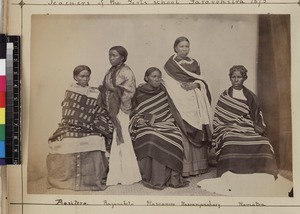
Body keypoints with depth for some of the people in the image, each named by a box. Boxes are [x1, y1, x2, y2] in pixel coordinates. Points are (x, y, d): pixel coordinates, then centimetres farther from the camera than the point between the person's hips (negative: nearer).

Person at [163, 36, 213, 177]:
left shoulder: (194, 63, 17)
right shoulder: (170, 64, 4)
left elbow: (201, 81, 14)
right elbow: (169, 85, -1)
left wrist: (194, 84, -6)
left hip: (195, 103, 4)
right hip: (180, 102, -4)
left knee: (197, 134, 3)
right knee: (183, 133, -9)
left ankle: (197, 166, 11)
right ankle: (183, 167, -5)